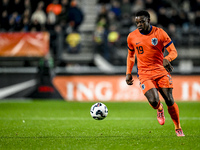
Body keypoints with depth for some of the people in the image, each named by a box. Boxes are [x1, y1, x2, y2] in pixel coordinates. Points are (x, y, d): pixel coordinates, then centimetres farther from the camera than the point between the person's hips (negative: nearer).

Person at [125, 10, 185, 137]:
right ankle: (159, 109, 17)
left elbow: (174, 51, -3)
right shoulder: (132, 37, 4)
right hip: (144, 74, 0)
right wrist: (128, 73, 13)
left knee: (170, 101, -7)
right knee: (154, 101, -21)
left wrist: (167, 59, -25)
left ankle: (178, 128, 13)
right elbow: (131, 55, 21)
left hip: (161, 71, 0)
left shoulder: (159, 33, -3)